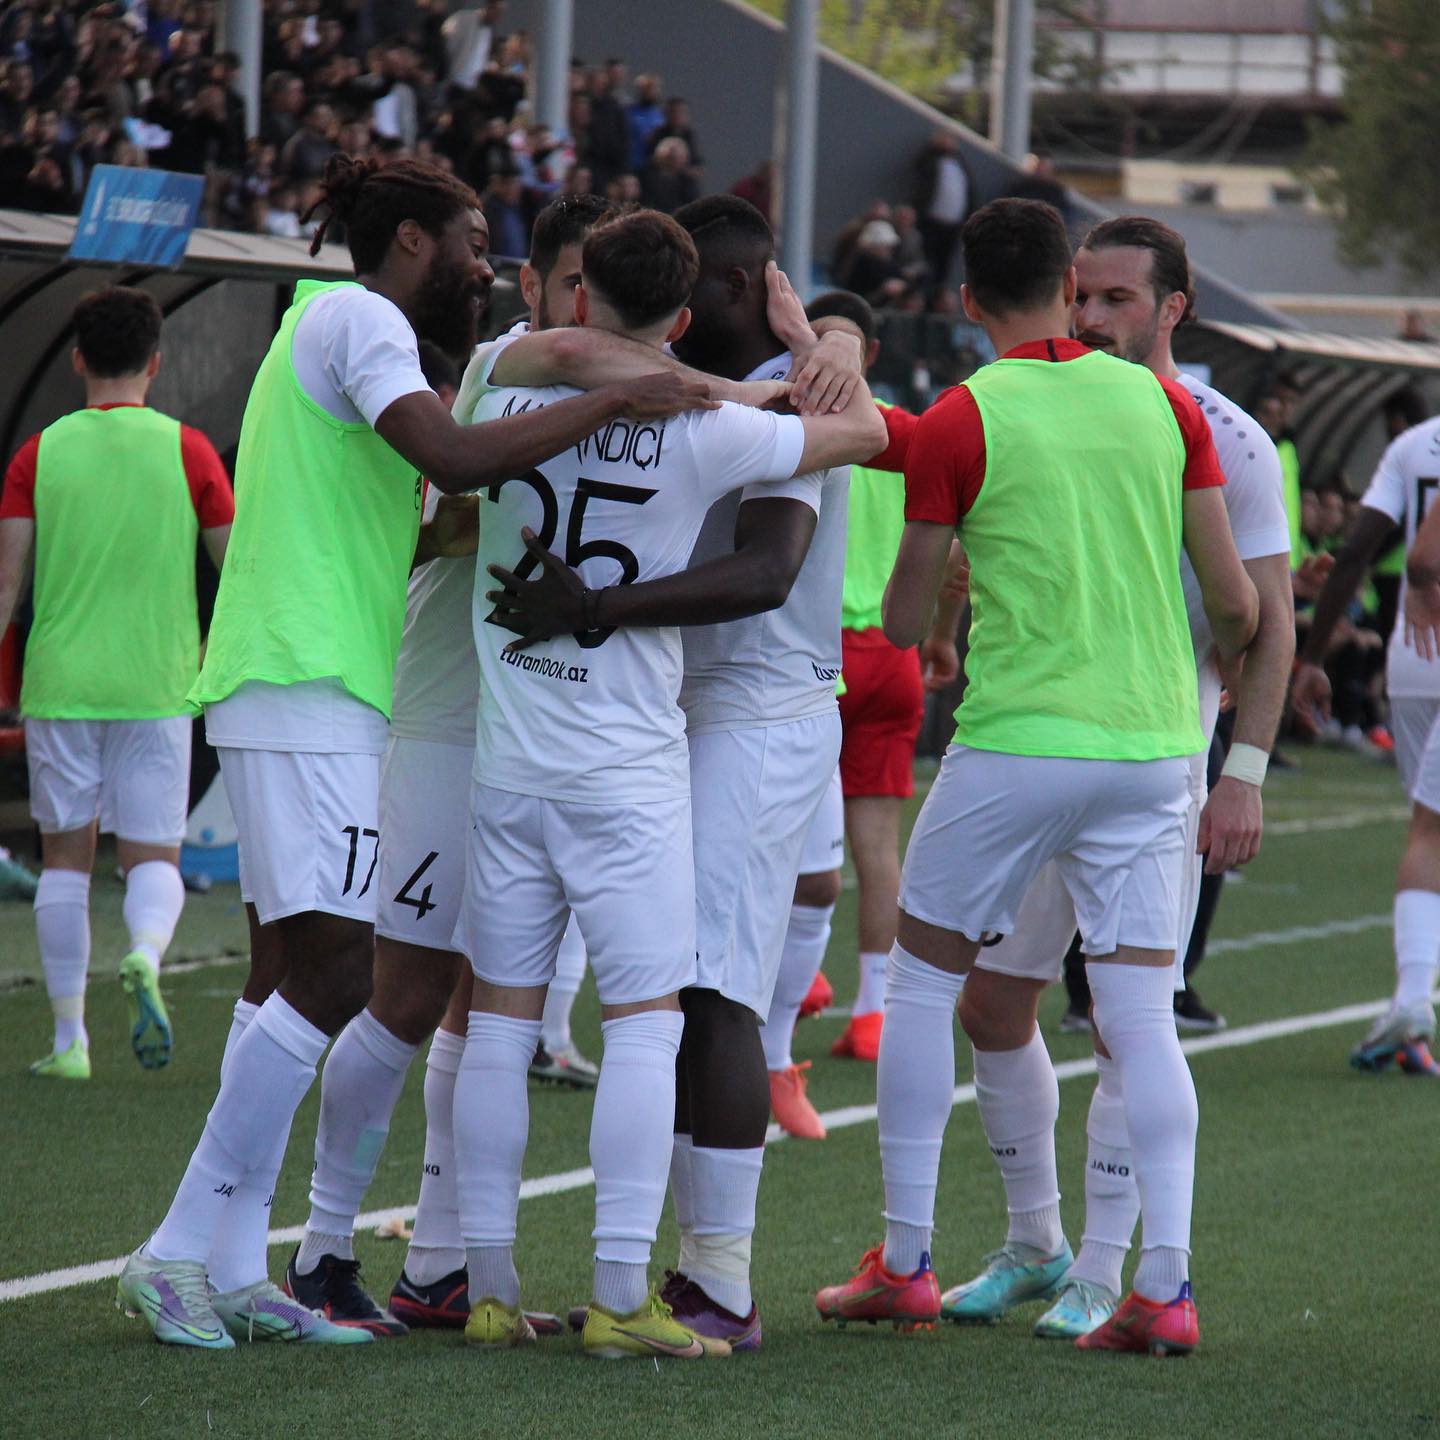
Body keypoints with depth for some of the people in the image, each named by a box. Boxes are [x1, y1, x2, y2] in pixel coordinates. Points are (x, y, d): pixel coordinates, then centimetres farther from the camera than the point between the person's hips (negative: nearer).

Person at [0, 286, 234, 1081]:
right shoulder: (187, 450, -1)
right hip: (156, 687, -1)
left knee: (65, 855, 10)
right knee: (153, 857, 6)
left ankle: (69, 1039, 8)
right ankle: (144, 958, -27)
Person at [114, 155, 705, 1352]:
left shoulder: (330, 325, 23)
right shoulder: (358, 317, -7)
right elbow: (451, 456, -24)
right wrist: (613, 403, -18)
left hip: (290, 690, 11)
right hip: (312, 686, -11)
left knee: (290, 973, 8)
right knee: (334, 973, -14)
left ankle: (233, 1273, 7)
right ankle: (179, 1251, -13)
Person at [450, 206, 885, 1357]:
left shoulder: (509, 389, -2)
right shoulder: (706, 433, -8)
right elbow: (865, 428, 6)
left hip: (508, 759, 4)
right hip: (629, 771, -4)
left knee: (501, 1021, 8)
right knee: (644, 1022, -1)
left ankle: (491, 1288, 9)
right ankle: (620, 1297, -6)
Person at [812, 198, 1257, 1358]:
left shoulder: (958, 424, -5)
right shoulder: (1163, 404, 5)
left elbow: (904, 625, 1)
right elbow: (1234, 602, 6)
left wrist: (936, 565, 23)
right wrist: (1219, 655, 28)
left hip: (1018, 741, -3)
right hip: (1153, 741, 3)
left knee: (923, 980, 12)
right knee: (1140, 1018, 4)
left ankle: (906, 1264, 12)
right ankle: (1166, 1283, -7)